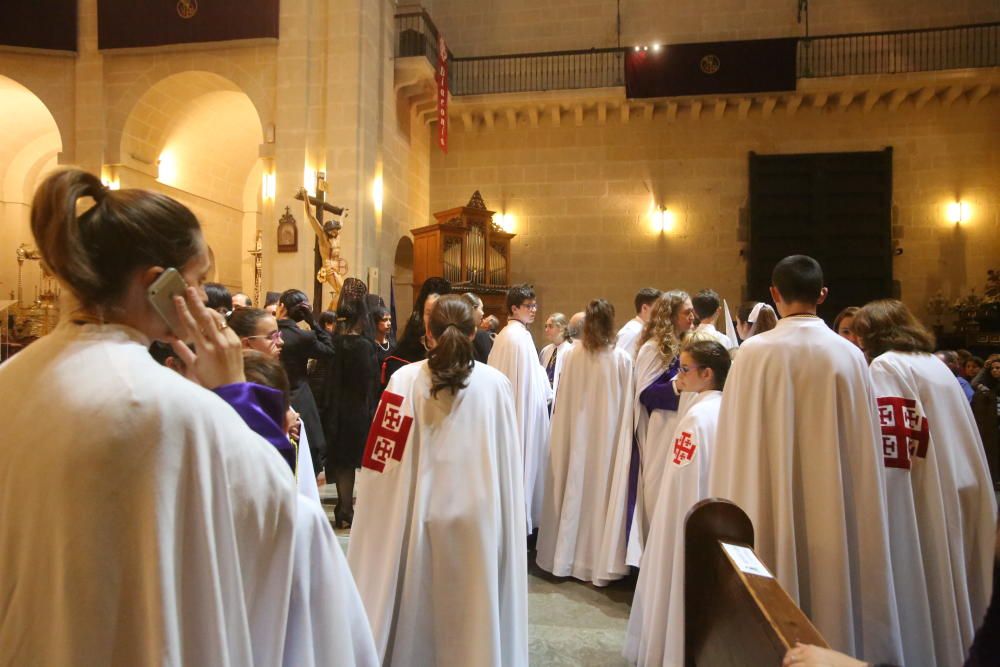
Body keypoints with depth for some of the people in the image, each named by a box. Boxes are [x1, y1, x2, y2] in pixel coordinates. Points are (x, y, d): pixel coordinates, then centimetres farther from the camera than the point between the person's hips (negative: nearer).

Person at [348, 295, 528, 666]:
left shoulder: (406, 379, -9)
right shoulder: (496, 383, -8)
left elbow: (385, 459, -8)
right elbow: (508, 460, -2)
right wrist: (502, 519, 11)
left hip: (416, 511, 0)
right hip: (478, 513, 1)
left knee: (411, 605, 18)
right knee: (473, 606, 17)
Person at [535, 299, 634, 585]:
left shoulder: (571, 355, -7)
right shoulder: (622, 359, -10)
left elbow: (561, 401, -1)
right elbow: (626, 407, -6)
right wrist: (623, 437, 6)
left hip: (574, 435, 2)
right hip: (607, 436, -1)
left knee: (573, 487, 12)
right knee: (602, 489, 8)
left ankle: (566, 554, 25)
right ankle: (598, 559, 17)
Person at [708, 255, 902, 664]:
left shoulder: (754, 353, -12)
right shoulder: (850, 355, -4)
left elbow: (737, 445, -9)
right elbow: (863, 450, 1)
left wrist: (736, 510, 3)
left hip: (769, 510, -2)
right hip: (835, 510, 3)